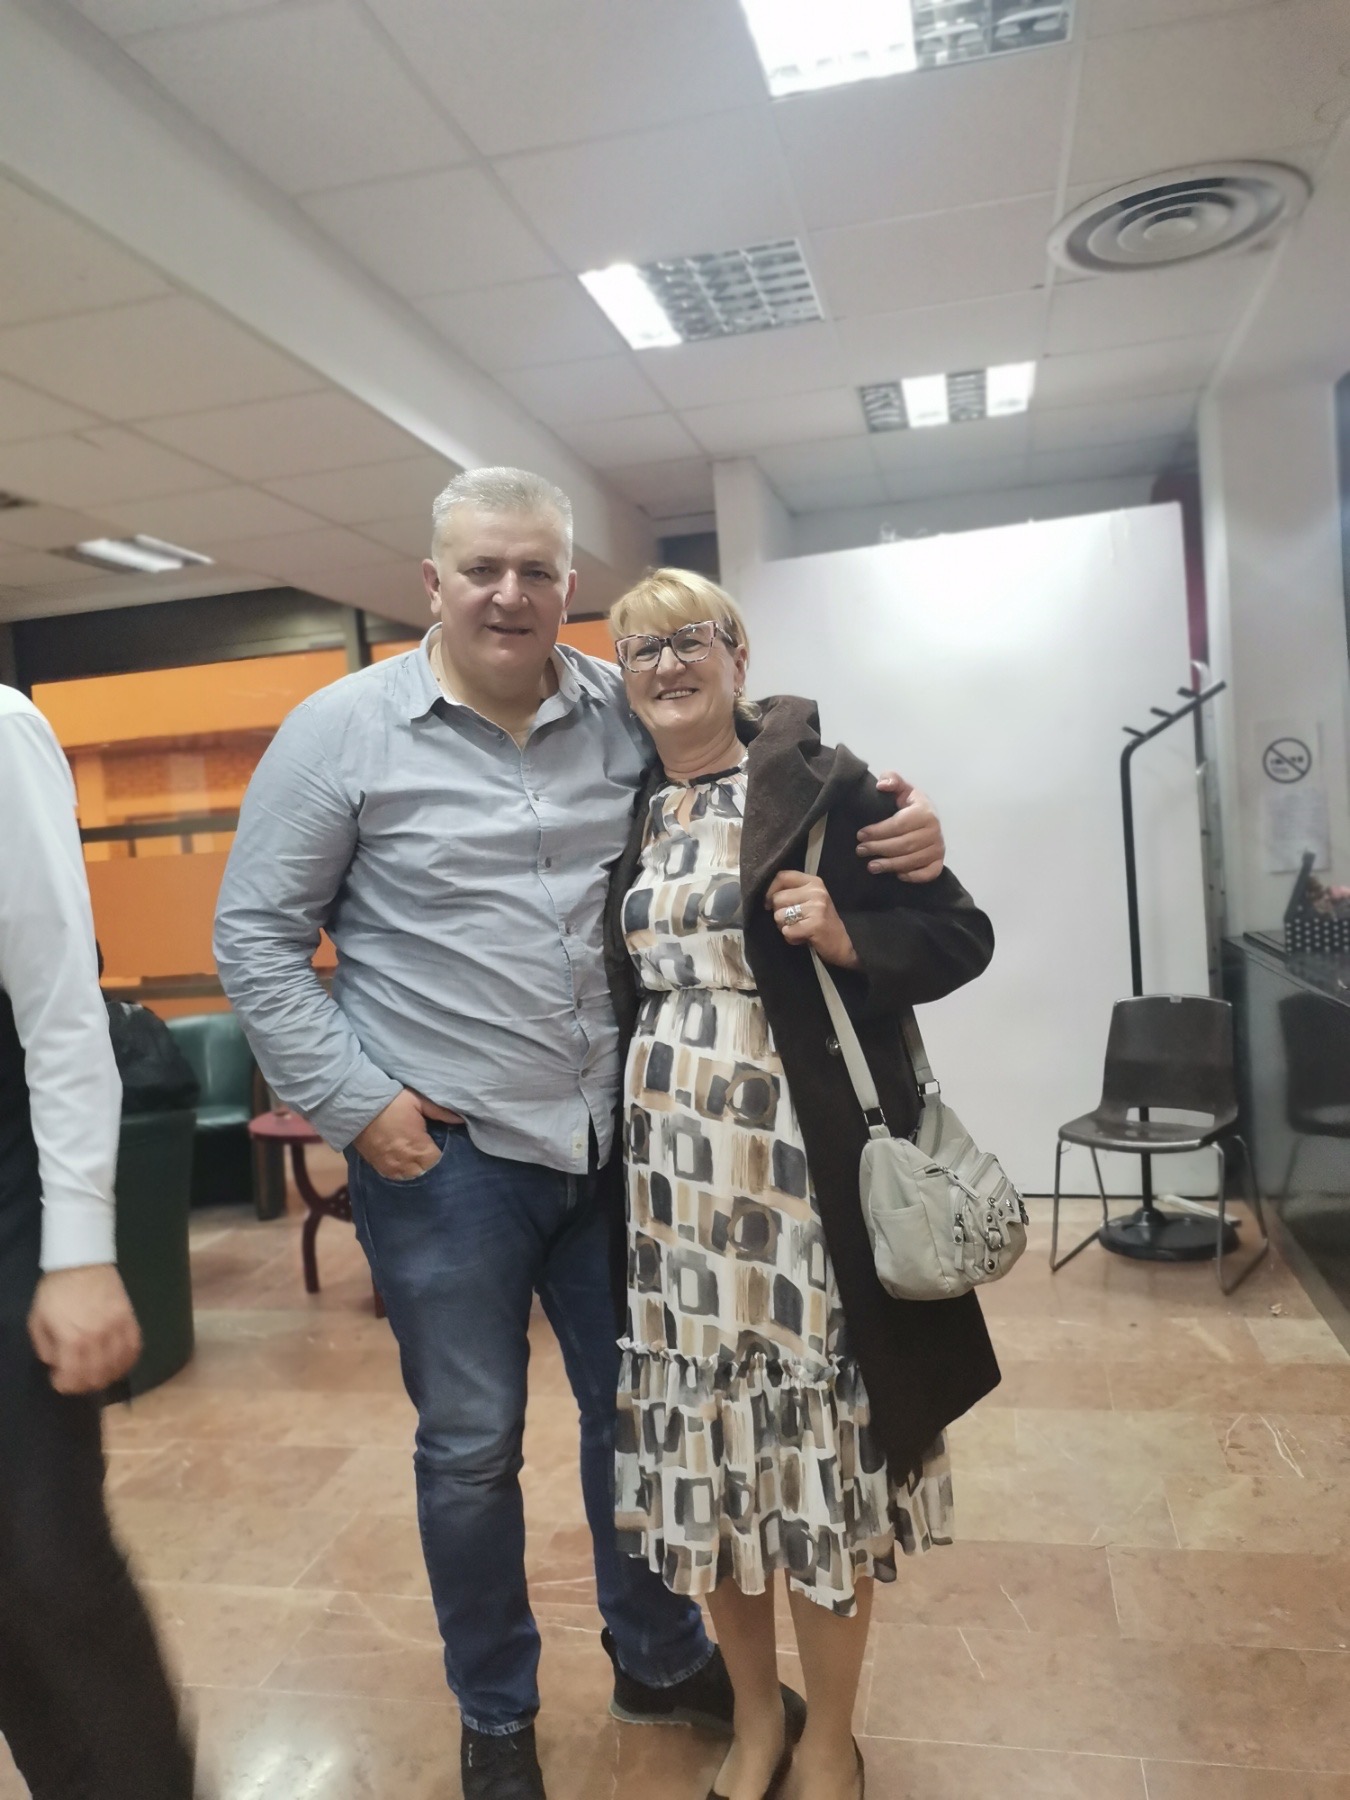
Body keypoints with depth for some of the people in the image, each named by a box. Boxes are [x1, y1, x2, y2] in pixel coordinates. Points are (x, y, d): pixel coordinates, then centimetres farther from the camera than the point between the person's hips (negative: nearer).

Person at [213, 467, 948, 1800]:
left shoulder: (627, 713, 3)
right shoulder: (344, 728, -5)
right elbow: (255, 936, -3)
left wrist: (889, 830, -9)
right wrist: (357, 1103, -10)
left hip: (612, 1136, 4)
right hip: (441, 1152, -3)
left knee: (634, 1408, 19)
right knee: (470, 1445, 12)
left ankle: (659, 1658, 45)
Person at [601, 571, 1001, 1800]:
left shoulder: (822, 783, -5)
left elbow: (961, 935, -3)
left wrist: (849, 941, -19)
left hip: (799, 1160, -4)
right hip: (665, 1162, 4)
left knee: (818, 1435, 7)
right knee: (704, 1436, 13)